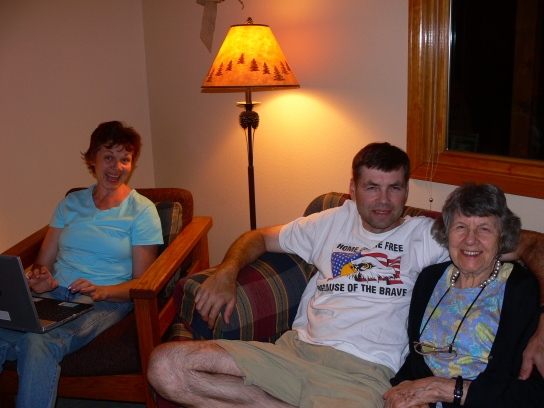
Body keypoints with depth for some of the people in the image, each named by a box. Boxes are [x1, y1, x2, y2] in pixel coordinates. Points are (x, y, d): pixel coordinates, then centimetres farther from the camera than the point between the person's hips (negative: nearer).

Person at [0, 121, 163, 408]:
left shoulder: (142, 210, 4)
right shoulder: (71, 203, 18)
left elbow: (143, 282, 1)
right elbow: (43, 261, 16)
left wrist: (102, 291, -18)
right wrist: (40, 278, -9)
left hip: (105, 301, -4)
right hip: (53, 295, 4)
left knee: (37, 343, -34)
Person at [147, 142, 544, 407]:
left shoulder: (427, 236, 10)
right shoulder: (333, 222, 21)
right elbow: (259, 237, 29)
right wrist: (227, 271, 7)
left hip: (360, 370, -4)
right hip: (293, 350, 5)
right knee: (165, 365, -13)